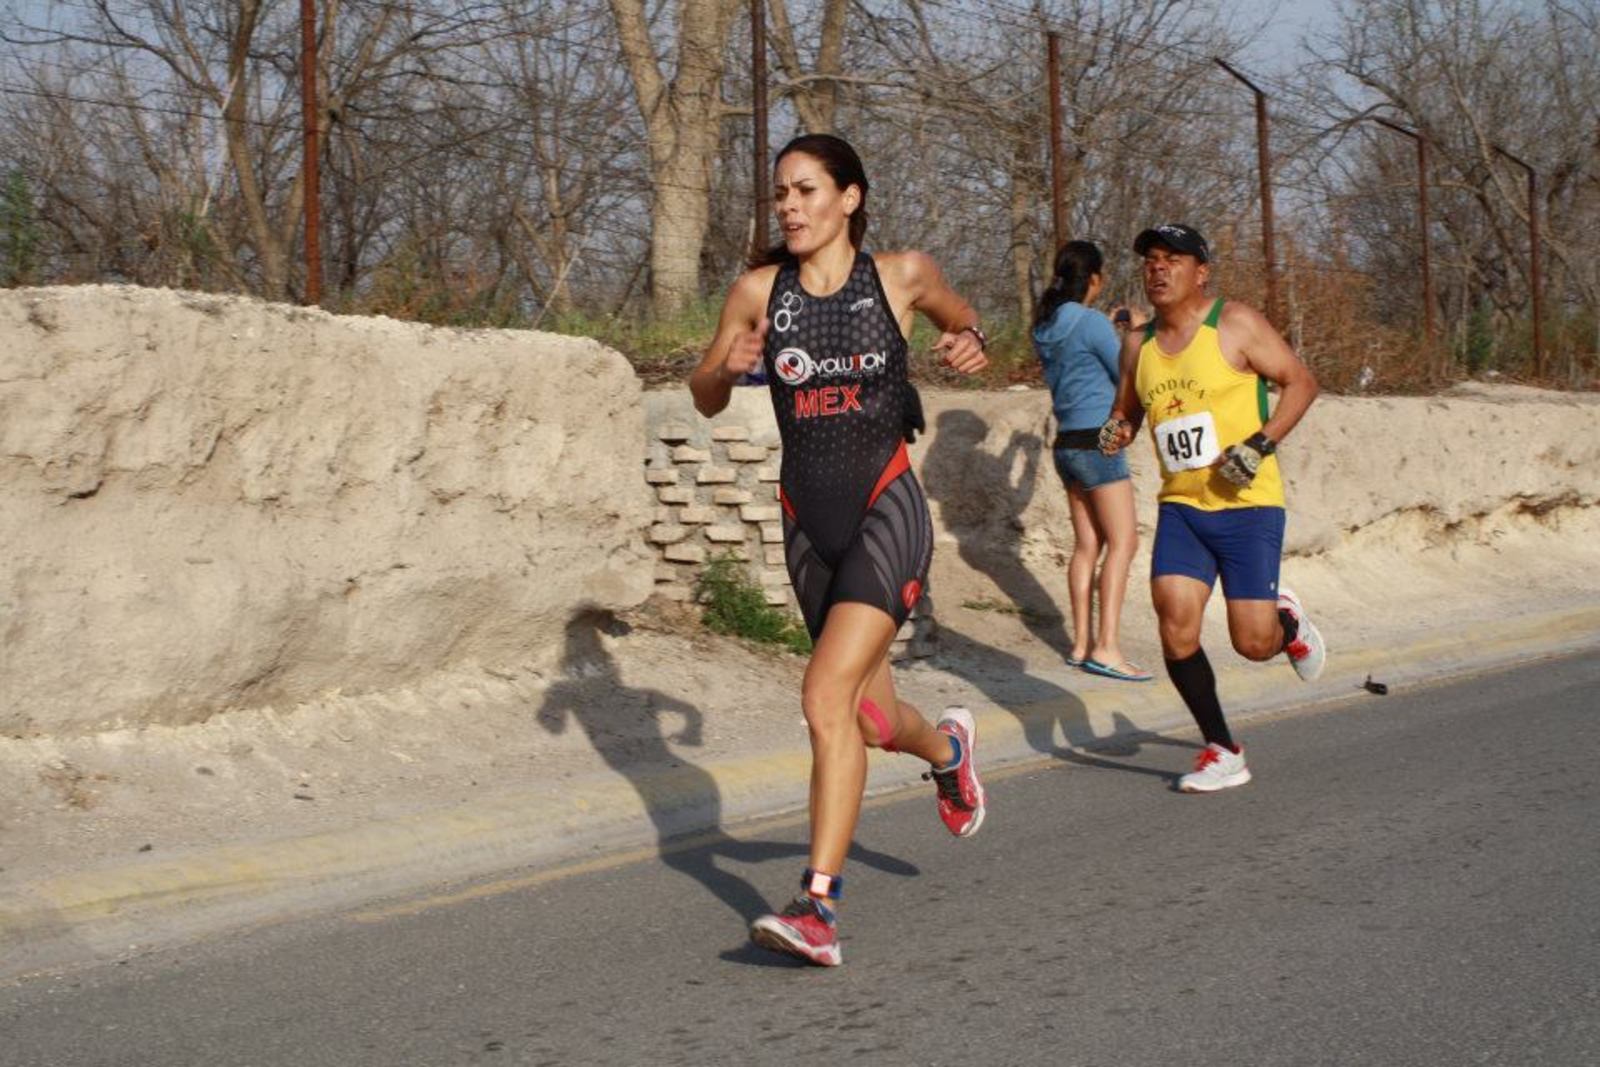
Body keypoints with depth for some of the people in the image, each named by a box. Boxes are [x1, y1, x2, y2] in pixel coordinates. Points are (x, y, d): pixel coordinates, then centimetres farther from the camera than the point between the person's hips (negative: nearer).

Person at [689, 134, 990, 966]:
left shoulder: (902, 275, -2)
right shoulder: (758, 291, 2)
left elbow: (958, 314, 20)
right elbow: (704, 399, 10)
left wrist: (969, 343, -3)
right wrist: (729, 369, -12)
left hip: (885, 509, -4)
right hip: (808, 519, 4)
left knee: (827, 695, -21)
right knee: (869, 718, 15)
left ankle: (818, 906, -20)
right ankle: (946, 748, 51)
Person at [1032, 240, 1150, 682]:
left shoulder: (1047, 328, 11)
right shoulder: (1092, 323, -12)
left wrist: (1116, 330, 27)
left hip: (1068, 443, 8)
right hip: (1097, 440, -8)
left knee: (1087, 545, 10)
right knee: (1122, 542, -8)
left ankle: (1082, 644, 10)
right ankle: (1107, 647, -15)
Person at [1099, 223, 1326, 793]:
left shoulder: (1235, 324, -6)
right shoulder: (1138, 343, 9)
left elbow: (1301, 381, -4)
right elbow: (1127, 408, 22)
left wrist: (1260, 445, -16)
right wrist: (1117, 430, -2)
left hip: (1247, 505, -4)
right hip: (1180, 506, 4)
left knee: (1253, 642, -6)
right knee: (1175, 627, -11)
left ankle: (1287, 622, 33)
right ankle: (1221, 751, 5)